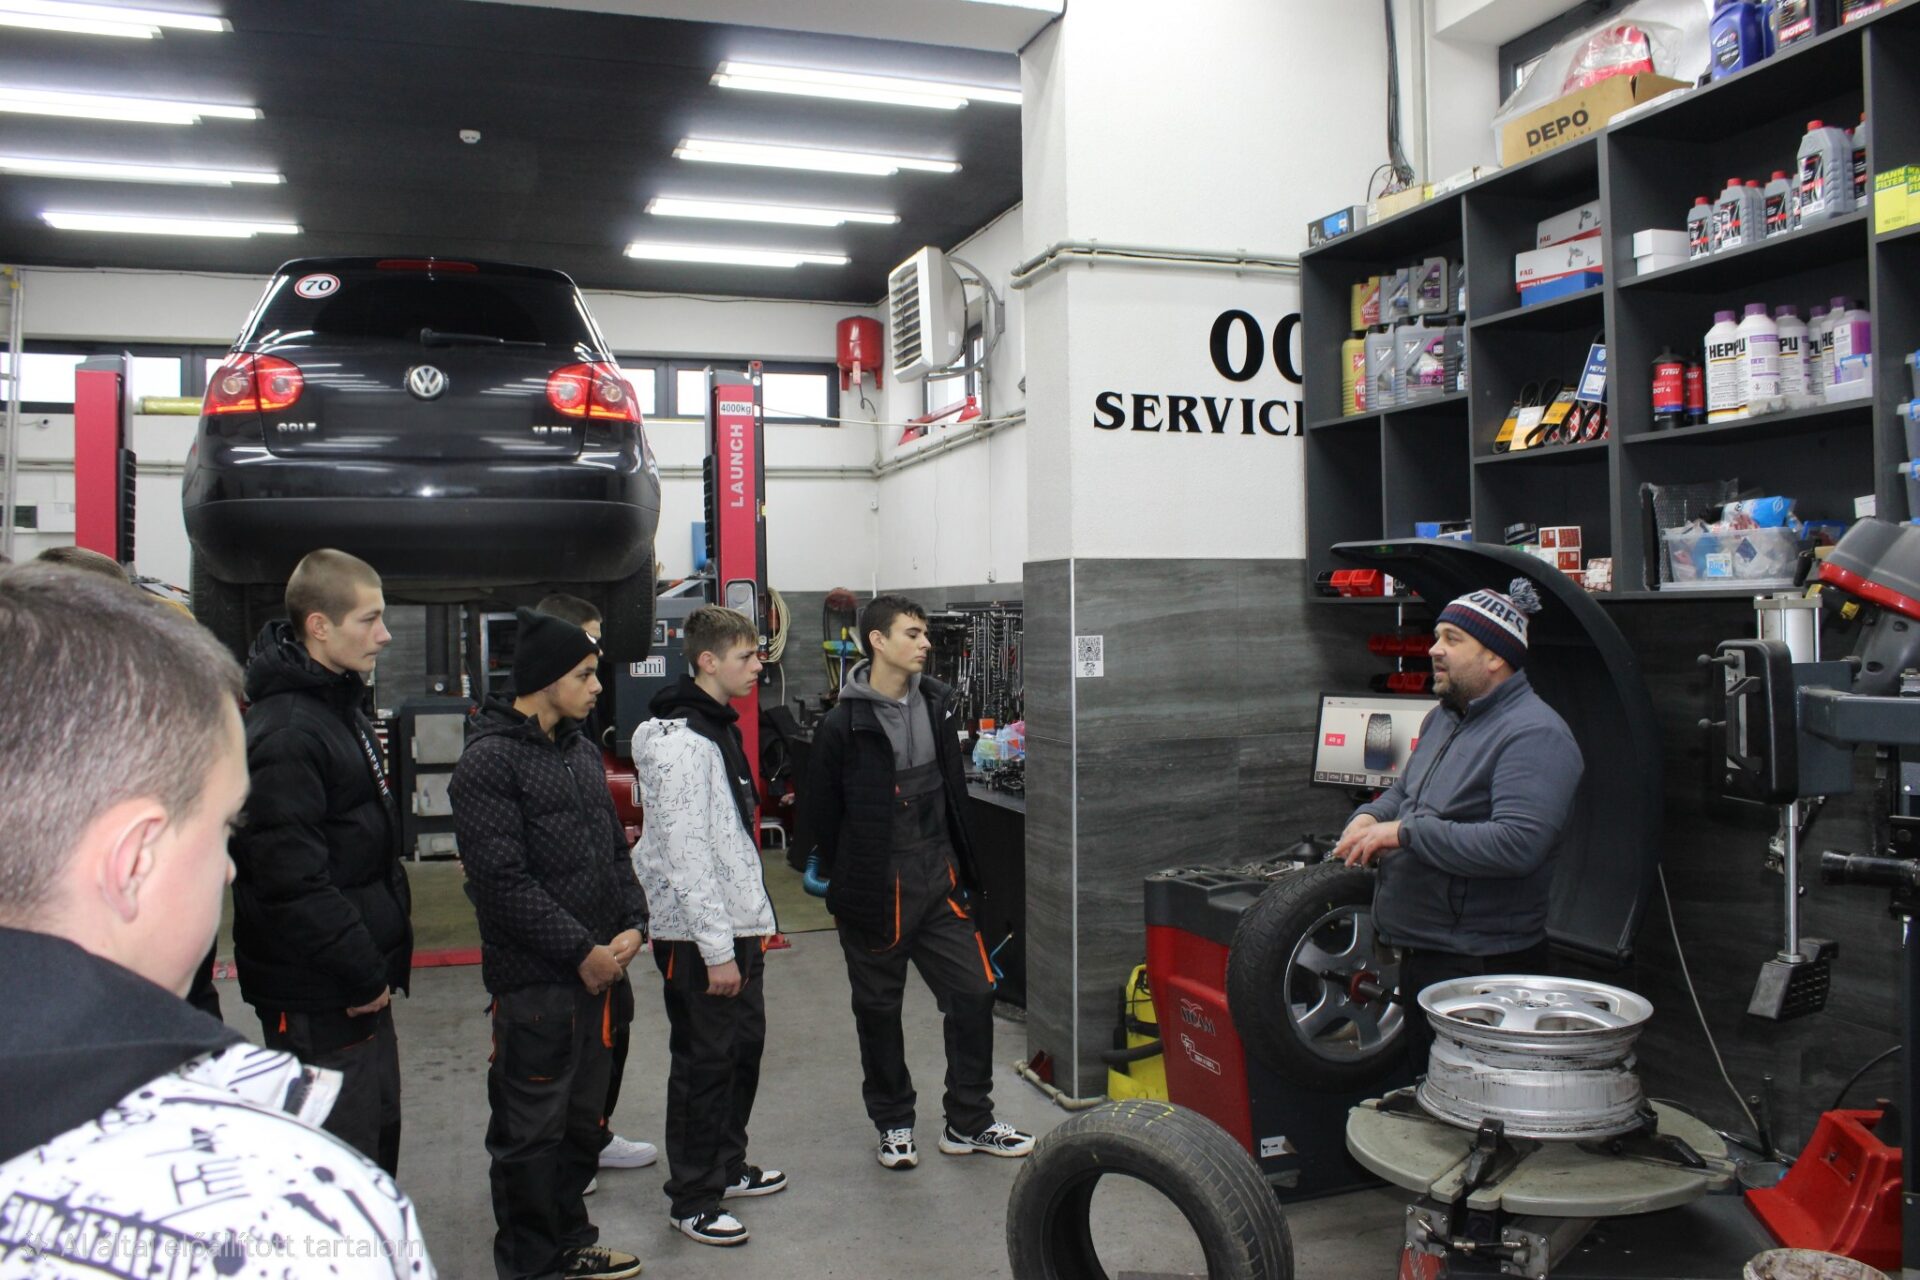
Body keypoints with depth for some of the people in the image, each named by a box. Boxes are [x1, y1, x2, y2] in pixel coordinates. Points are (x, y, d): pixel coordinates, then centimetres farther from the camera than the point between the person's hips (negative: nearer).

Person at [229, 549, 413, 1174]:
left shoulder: (343, 706, 11)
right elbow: (292, 881, -27)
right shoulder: (286, 731, -22)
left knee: (379, 1134, 22)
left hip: (363, 986, 10)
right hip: (318, 1002, -10)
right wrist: (364, 976, -19)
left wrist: (383, 956, 14)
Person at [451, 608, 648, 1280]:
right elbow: (503, 879, -19)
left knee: (582, 1118, 19)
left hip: (596, 970, 8)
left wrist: (632, 924, 1)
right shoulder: (489, 760, -14)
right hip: (533, 980, -8)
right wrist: (581, 951, -16)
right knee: (531, 1131, 4)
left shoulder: (582, 749, 12)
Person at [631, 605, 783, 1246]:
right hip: (699, 935, -10)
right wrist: (716, 949, -22)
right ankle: (693, 1200, 16)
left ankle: (727, 1166, 35)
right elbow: (684, 855, -24)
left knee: (744, 1048, 19)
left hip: (738, 926, 10)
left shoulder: (719, 727, 12)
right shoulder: (680, 741, -21)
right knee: (704, 1062, 2)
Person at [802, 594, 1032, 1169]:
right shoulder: (844, 724, -13)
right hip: (876, 891, -5)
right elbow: (821, 811, -6)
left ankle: (968, 1123, 20)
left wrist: (958, 862, 12)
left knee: (973, 993, 5)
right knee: (878, 1009, 10)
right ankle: (893, 1123, 28)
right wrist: (847, 882, 0)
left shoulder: (937, 703, 3)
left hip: (939, 882, 5)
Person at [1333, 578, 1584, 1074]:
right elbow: (1404, 791, 25)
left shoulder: (1534, 735, -18)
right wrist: (1369, 818, 2)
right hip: (1419, 955, 9)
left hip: (1481, 965, -9)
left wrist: (1405, 833, -25)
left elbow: (1518, 844, -30)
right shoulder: (1442, 718, 13)